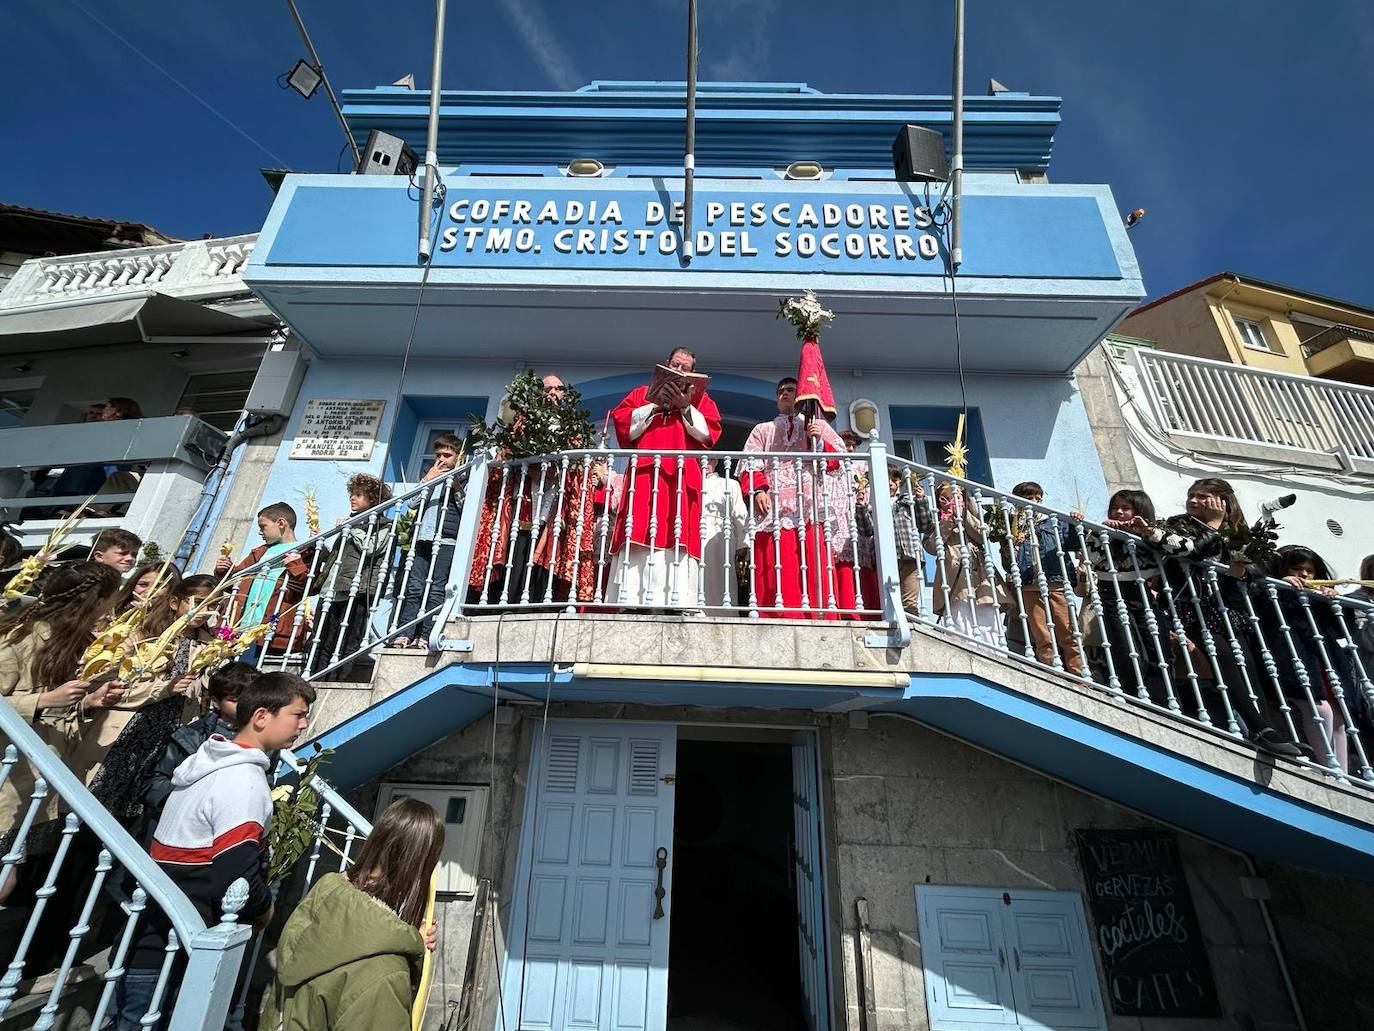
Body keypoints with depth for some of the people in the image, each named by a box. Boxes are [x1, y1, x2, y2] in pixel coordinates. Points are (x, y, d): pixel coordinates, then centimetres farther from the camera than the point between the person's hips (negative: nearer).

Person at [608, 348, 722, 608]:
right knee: (639, 534, -12)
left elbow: (709, 432, 6)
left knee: (679, 538, -12)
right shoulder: (642, 393, 25)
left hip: (682, 477, 0)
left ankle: (675, 601, -16)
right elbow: (621, 422, 9)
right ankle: (632, 600, -15)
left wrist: (685, 408, -3)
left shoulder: (700, 398, 23)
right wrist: (656, 405, 2)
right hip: (644, 474, 1)